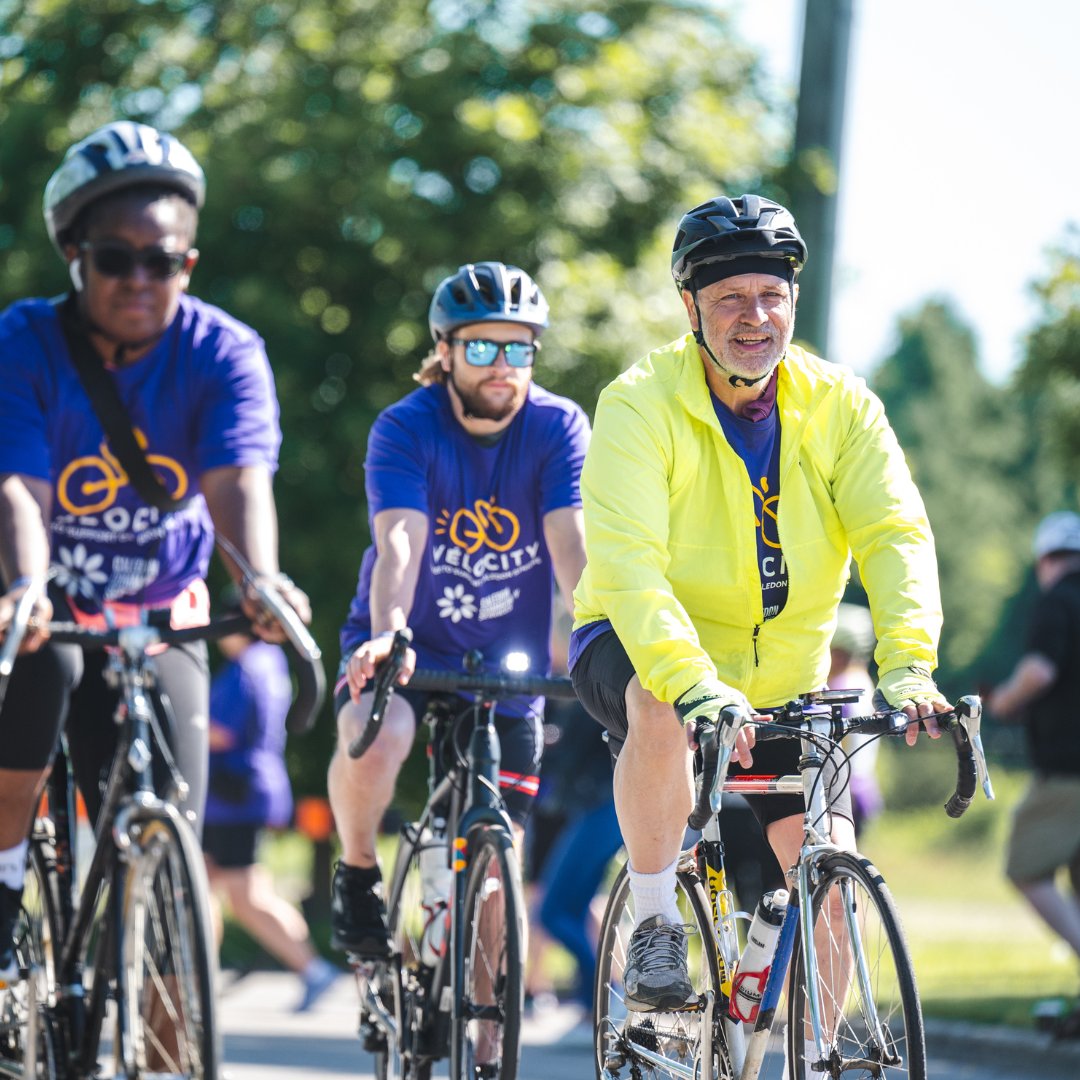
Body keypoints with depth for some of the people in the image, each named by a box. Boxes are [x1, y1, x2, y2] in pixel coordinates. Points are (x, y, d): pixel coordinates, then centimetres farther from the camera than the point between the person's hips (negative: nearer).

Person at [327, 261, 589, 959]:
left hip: (508, 664, 2)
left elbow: (573, 547, -22)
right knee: (373, 744, -34)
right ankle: (358, 874, -5)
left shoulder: (559, 428, -11)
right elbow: (400, 544, -30)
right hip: (411, 646, -2)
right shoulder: (405, 428, -15)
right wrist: (386, 636, -48)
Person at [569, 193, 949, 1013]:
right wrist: (695, 684, -47)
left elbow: (897, 537, -19)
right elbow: (627, 561, -32)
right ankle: (655, 930, -20)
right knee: (663, 710, -37)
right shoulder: (642, 405, -19)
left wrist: (908, 667, -37)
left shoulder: (839, 406, -9)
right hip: (637, 648, -3)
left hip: (780, 678, 3)